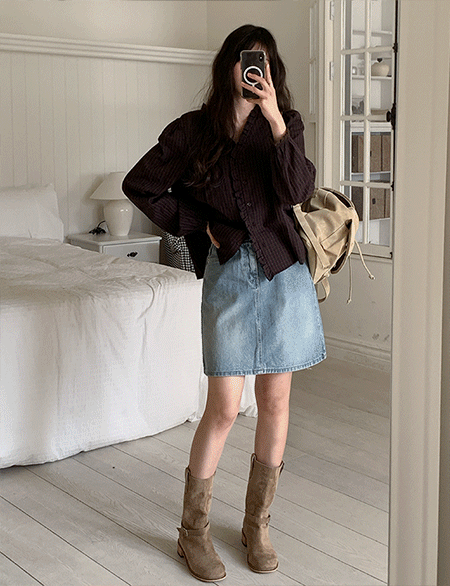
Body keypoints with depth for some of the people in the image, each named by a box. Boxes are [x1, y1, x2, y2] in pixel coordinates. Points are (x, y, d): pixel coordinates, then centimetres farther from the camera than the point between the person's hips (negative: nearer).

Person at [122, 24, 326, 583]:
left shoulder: (284, 123, 6)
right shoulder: (194, 129, 2)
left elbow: (295, 190, -11)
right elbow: (139, 185, 8)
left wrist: (274, 121, -19)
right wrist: (195, 224, 2)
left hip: (283, 271, 2)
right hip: (228, 272, -2)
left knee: (275, 402, 7)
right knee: (223, 409, -3)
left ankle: (257, 522, 25)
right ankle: (193, 531, 14)